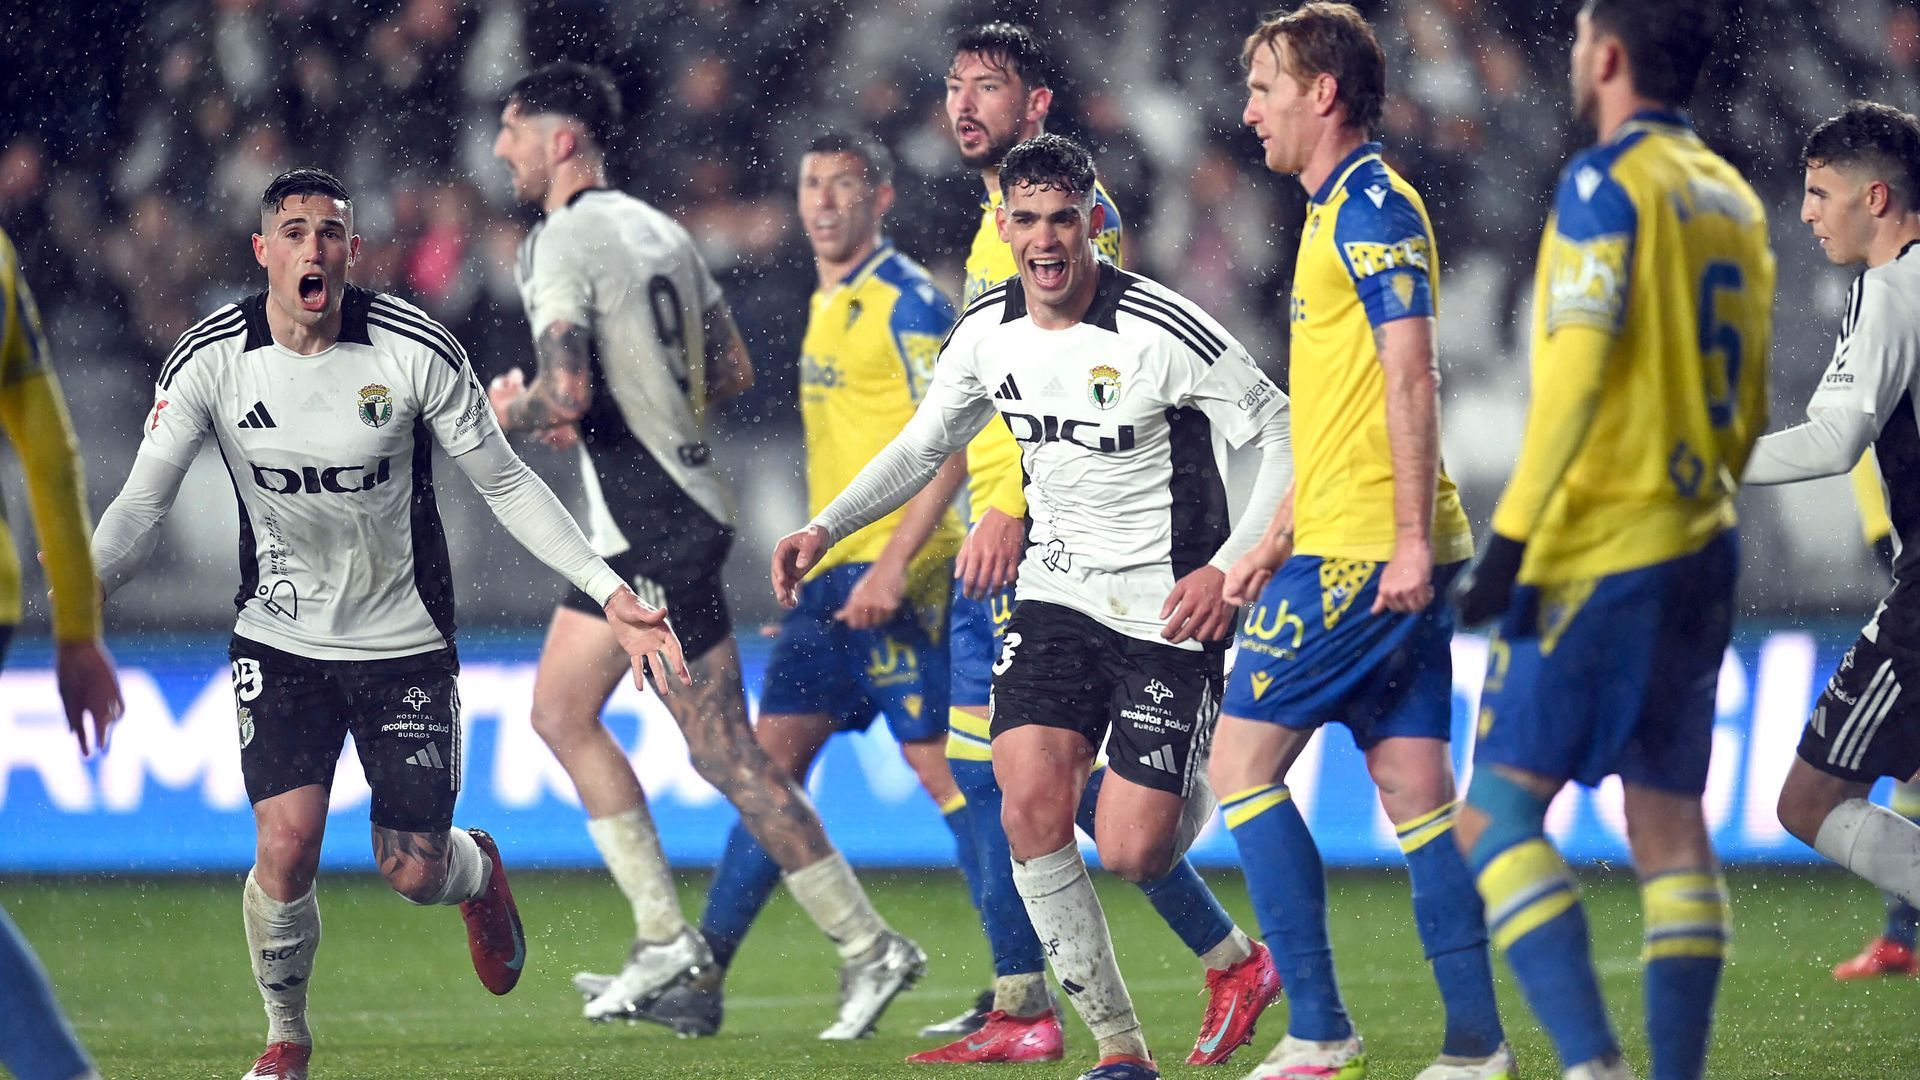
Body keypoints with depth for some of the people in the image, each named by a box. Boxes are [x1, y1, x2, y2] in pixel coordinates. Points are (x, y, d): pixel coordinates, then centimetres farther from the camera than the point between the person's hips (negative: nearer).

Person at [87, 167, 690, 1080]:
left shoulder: (417, 351, -15)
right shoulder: (212, 361, -13)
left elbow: (505, 483, -5)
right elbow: (142, 501, -11)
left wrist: (609, 592, -11)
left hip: (404, 639, 0)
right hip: (281, 641, 0)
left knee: (414, 872, 2)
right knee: (285, 848, -16)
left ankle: (478, 873, 43)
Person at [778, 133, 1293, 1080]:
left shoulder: (1161, 332, -18)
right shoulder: (988, 331, 0)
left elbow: (1283, 434, -12)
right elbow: (924, 443, 18)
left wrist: (1231, 568, -21)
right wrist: (827, 528, 7)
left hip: (1168, 609, -5)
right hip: (1057, 593, 5)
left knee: (1130, 853, -10)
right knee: (1031, 806, -17)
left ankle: (1205, 784, 30)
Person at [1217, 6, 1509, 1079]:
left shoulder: (1371, 206, -10)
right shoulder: (1341, 211, 20)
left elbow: (1411, 376, -18)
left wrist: (1409, 537, -23)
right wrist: (1278, 540, 26)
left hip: (1366, 551, -10)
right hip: (1364, 549, 10)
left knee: (1243, 762, -6)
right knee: (1417, 788, 6)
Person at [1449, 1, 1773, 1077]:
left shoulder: (1607, 182, -10)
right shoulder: (1734, 198, 13)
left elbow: (1579, 367, -20)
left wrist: (1512, 533, -22)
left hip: (1599, 550, -8)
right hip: (1701, 545, 8)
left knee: (1499, 812, -7)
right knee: (1670, 821, 10)